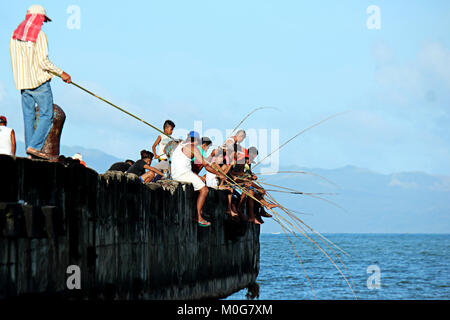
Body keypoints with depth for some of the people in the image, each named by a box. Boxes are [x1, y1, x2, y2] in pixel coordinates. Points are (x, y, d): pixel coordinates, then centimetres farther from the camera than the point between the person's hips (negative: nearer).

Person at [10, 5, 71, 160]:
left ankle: (30, 153, 7)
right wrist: (61, 73, -10)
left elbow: (15, 62, 12)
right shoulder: (40, 35, -13)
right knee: (46, 116, -1)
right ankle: (34, 146, -14)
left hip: (23, 82, 7)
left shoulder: (15, 35, 8)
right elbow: (43, 61, -19)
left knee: (28, 117, 9)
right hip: (40, 82, -7)